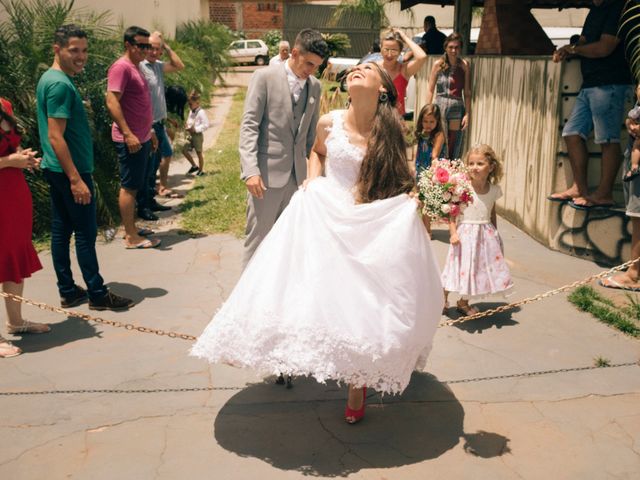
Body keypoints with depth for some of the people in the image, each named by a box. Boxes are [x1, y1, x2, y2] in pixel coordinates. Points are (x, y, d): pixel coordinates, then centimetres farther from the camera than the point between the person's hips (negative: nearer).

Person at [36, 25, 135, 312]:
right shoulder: (60, 84, -18)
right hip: (70, 170, -10)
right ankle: (98, 294, 8)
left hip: (56, 170, 10)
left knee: (61, 230, 12)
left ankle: (68, 292, 20)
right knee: (85, 233, -1)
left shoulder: (49, 79, 12)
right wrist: (76, 179, -25)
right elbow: (55, 137, -23)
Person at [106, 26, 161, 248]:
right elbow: (112, 102, -22)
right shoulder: (121, 67, -13)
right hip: (130, 139, -10)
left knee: (134, 186, 15)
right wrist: (128, 134, -27)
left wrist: (149, 131, 25)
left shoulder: (135, 67, 17)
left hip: (142, 137, 10)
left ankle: (131, 229, 24)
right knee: (129, 187, -4)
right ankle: (132, 237, 1)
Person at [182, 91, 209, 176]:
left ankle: (201, 170, 16)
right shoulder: (191, 112, 11)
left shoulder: (201, 112, -14)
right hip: (191, 135, 8)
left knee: (199, 153, 2)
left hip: (197, 135, -8)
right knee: (184, 150, 3)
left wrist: (195, 129, -23)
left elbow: (206, 125, -18)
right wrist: (187, 126, 2)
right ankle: (194, 166, 17)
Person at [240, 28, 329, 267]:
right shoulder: (265, 77, -5)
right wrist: (250, 170, -19)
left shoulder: (315, 86, 11)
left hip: (298, 175, 5)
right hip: (267, 173, -5)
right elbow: (249, 125, -10)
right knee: (258, 237, 2)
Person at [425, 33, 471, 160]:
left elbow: (467, 92, 2)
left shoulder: (464, 65, 2)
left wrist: (467, 114, -3)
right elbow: (430, 89, 3)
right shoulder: (438, 64, 1)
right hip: (440, 106, -1)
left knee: (454, 148, 5)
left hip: (457, 108, 1)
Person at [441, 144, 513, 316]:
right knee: (461, 266, 2)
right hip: (465, 233, -5)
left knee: (479, 267, 11)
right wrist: (453, 232, -21)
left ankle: (464, 302, 28)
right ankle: (443, 299, 23)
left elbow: (492, 213, 13)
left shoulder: (494, 189, 0)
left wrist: (495, 234, 15)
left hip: (486, 234, 5)